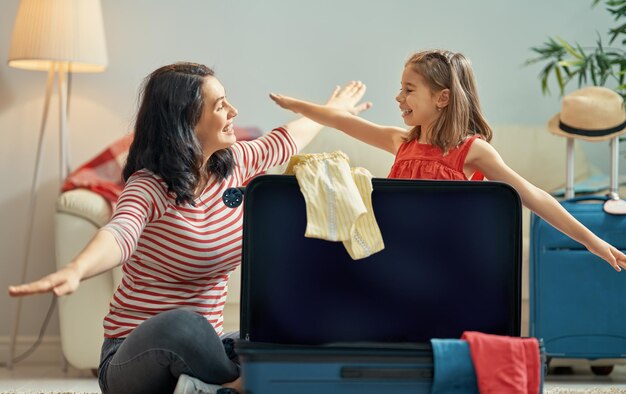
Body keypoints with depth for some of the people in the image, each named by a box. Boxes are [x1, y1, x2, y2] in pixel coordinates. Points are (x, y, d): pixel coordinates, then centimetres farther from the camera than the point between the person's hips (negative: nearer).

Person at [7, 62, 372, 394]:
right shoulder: (150, 187, -16)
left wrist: (331, 112, 46)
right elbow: (121, 233, -39)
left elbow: (283, 142, 28)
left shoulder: (232, 164, 6)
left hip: (202, 346, 6)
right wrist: (74, 272, -61)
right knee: (180, 325, -41)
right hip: (136, 360, -6)